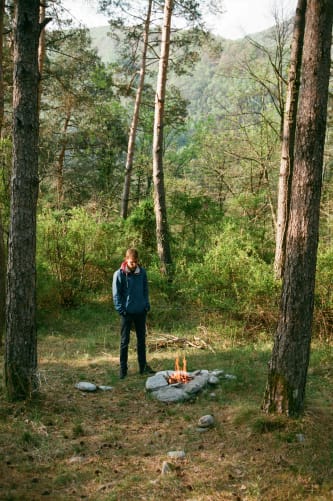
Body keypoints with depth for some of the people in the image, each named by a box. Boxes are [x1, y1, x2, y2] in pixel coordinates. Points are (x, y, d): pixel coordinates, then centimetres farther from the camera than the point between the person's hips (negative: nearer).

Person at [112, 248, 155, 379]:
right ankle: (123, 369, 11)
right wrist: (121, 309, -12)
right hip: (127, 313, -4)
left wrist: (147, 305, 3)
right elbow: (116, 294, -7)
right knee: (124, 341, 4)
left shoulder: (142, 272, -1)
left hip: (140, 311, 4)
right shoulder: (119, 274, -11)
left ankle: (143, 366, 23)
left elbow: (145, 290, 9)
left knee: (141, 339, 13)